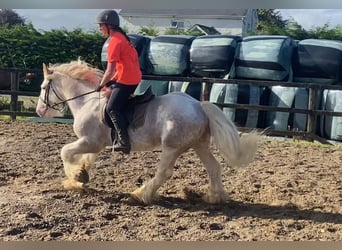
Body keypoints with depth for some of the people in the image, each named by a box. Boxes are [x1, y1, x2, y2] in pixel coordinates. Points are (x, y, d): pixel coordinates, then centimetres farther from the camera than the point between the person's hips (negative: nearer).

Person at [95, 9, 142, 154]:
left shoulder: (115, 41, -14)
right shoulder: (122, 37, 16)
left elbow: (110, 70, -17)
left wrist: (101, 85, -3)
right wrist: (111, 82, 14)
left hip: (126, 81, -10)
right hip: (133, 77, 10)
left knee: (112, 109, -10)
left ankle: (124, 142, -14)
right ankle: (119, 137, 24)